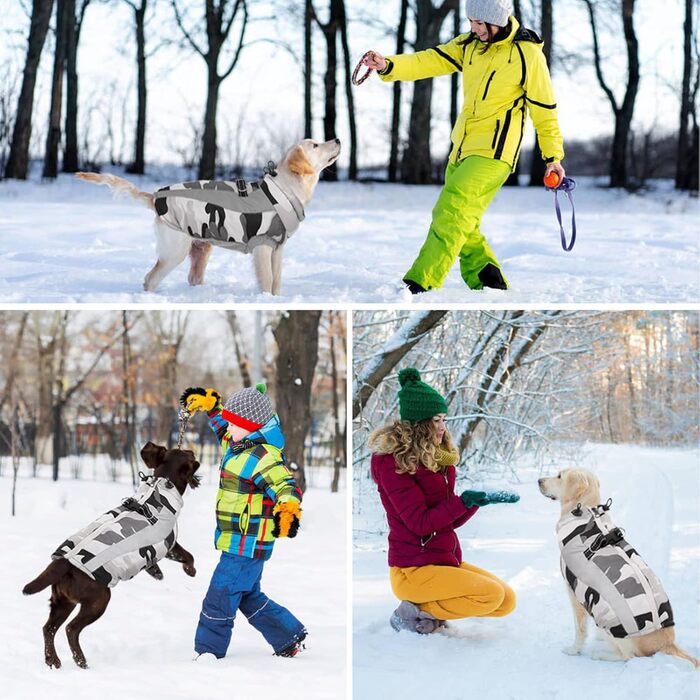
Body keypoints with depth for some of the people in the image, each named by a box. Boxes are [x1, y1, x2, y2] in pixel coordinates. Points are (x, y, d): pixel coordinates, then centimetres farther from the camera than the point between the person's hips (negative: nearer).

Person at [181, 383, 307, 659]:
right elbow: (224, 426, 28)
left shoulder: (263, 458, -24)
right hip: (239, 543, 10)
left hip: (246, 546, -10)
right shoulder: (238, 443, 5)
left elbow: (285, 485, -37)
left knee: (219, 599, -3)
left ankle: (208, 652, 8)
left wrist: (289, 510, -55)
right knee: (249, 598, 22)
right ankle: (290, 638, 32)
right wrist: (209, 402, 26)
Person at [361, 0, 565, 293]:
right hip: (462, 148, 8)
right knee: (458, 221, 12)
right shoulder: (469, 44, 7)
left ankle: (421, 283, -20)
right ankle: (488, 282, 23)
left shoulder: (527, 54, -11)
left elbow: (544, 109, -4)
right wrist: (388, 66, -19)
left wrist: (553, 156, 1)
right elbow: (430, 61, -2)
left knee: (452, 214, -18)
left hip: (494, 151, -8)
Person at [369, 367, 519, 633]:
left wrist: (483, 497, -2)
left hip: (446, 560, 9)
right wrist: (465, 501, -23)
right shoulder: (392, 461, -13)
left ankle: (428, 610, 7)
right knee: (492, 594, -21)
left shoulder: (438, 459, 13)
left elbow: (451, 520, 12)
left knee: (507, 600, 1)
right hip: (413, 569, -9)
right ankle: (415, 611, -7)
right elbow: (420, 523, -18)